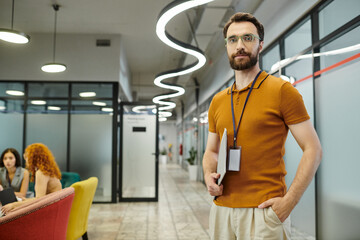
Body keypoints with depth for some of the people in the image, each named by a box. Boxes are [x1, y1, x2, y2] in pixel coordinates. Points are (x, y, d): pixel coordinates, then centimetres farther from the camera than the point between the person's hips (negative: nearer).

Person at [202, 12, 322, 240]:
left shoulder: (281, 90, -5)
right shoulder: (218, 101, 11)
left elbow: (313, 150, -8)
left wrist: (288, 202, -15)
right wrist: (209, 176, -2)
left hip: (264, 211, -5)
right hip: (221, 209, 5)